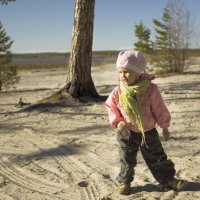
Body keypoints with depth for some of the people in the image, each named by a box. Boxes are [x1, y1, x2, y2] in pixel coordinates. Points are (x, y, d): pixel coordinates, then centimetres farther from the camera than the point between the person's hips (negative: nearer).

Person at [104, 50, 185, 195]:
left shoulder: (150, 89, -18)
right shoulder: (119, 91, -13)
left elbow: (160, 110, -8)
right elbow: (110, 106, 2)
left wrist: (165, 127, 1)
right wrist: (117, 121, -12)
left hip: (148, 131, -1)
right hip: (126, 132, 1)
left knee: (157, 158, 11)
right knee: (127, 160, 12)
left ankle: (168, 179, 28)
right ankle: (124, 182, 31)